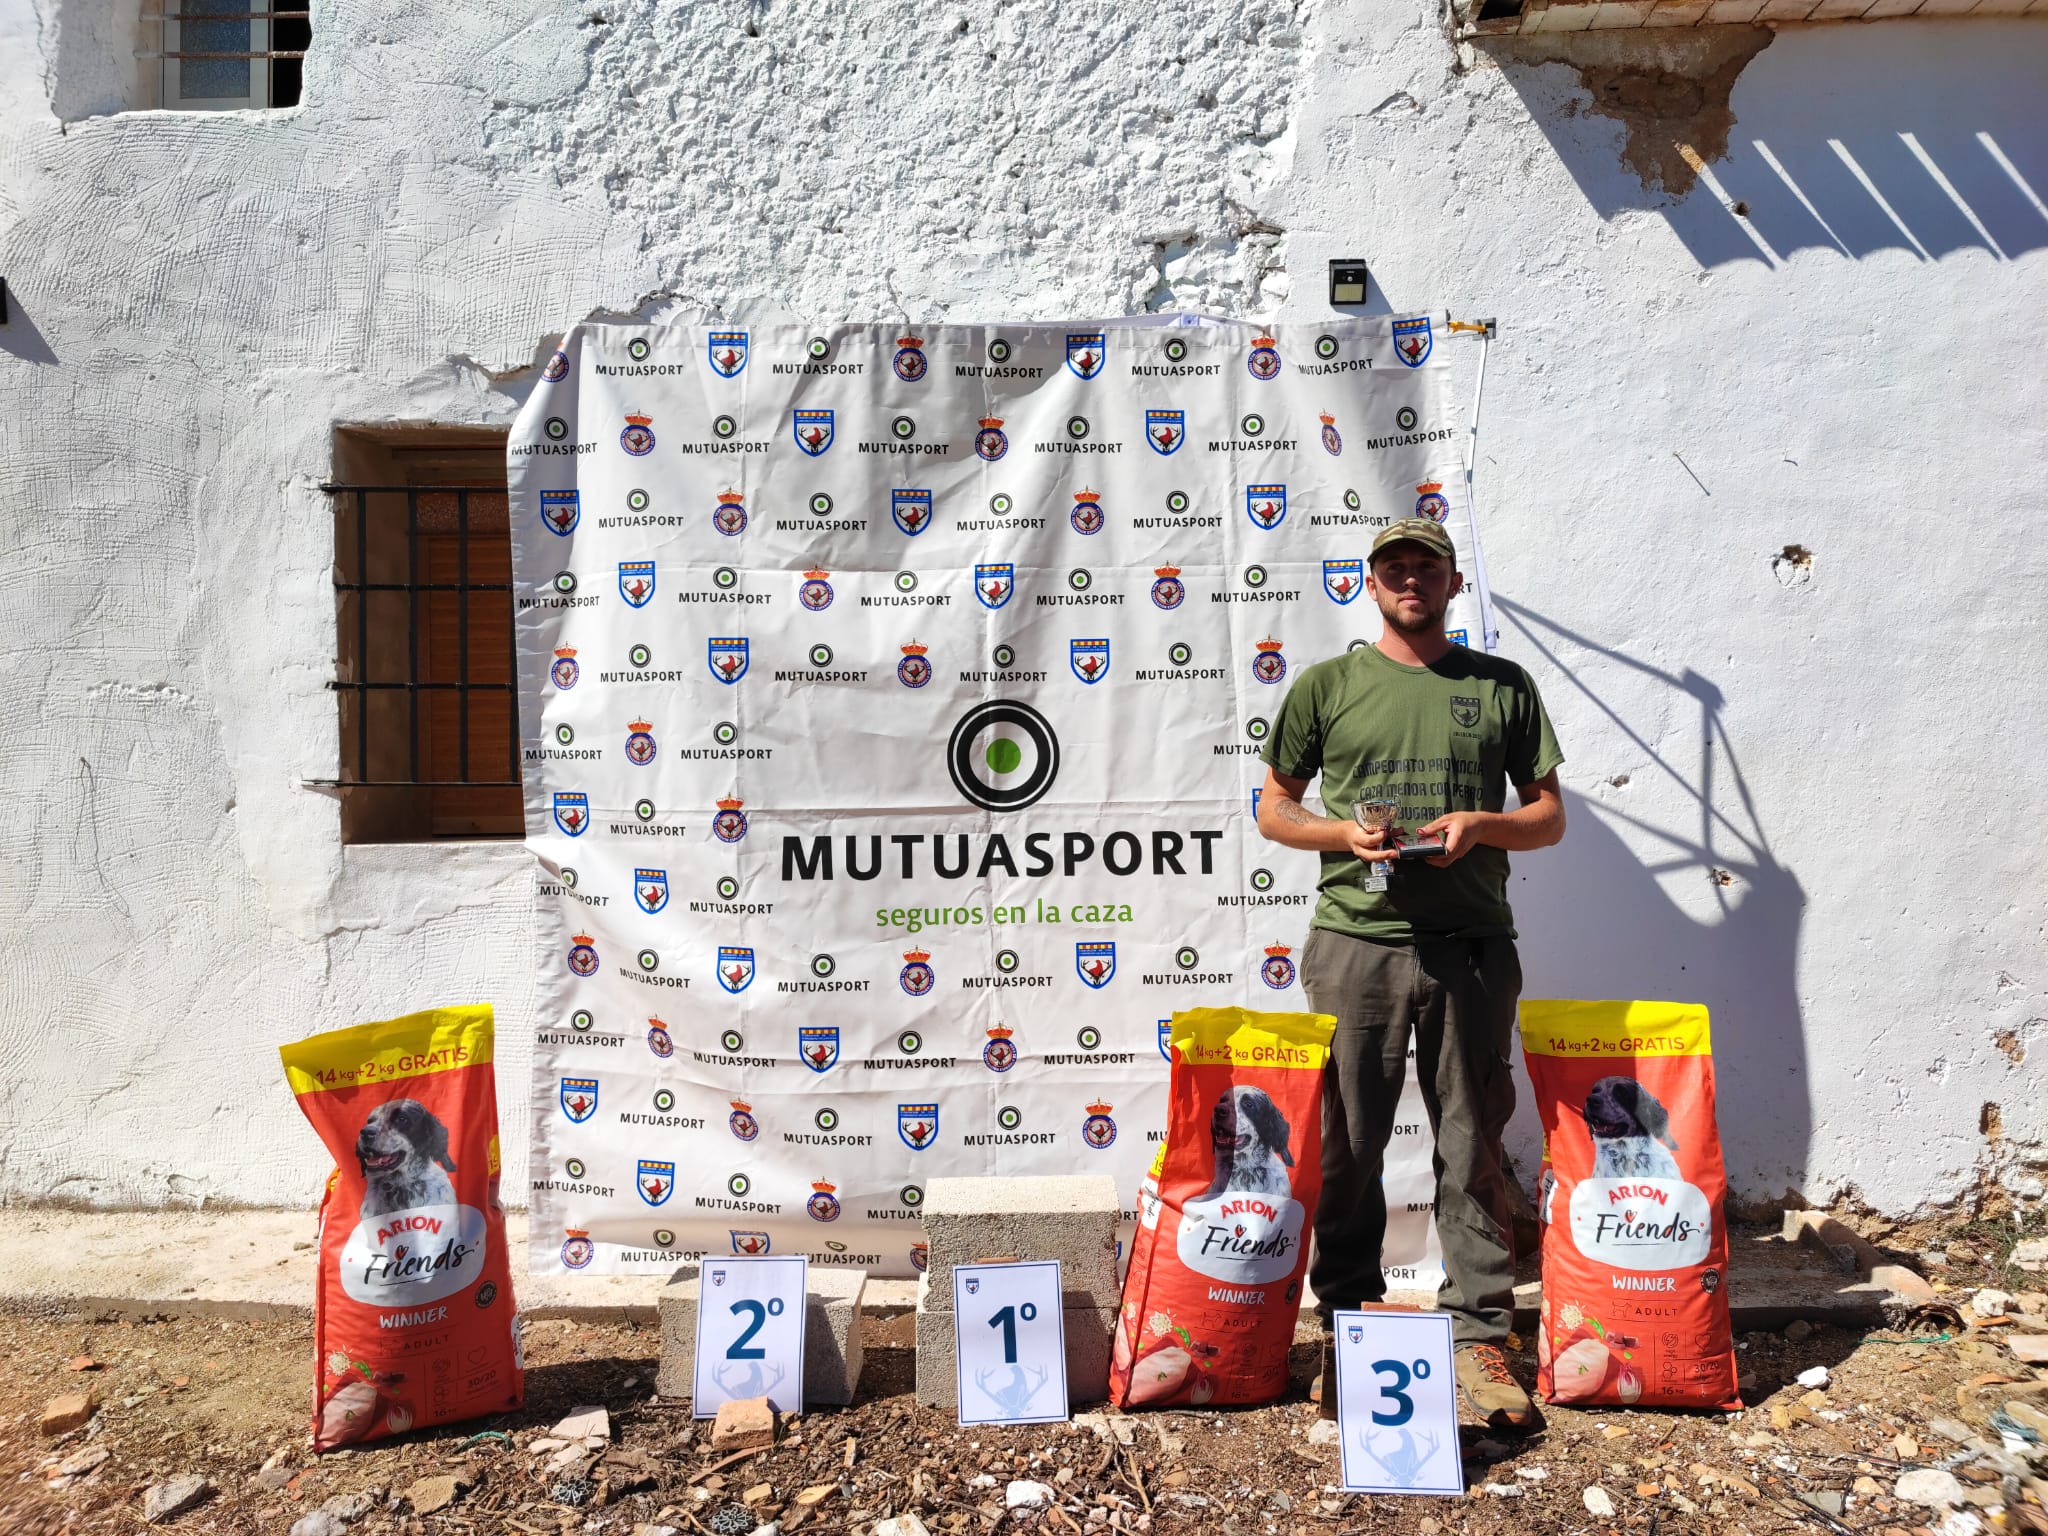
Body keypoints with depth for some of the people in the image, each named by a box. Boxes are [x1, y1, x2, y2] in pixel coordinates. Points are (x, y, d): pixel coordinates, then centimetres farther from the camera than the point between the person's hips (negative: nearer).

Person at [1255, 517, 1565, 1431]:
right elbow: (1274, 809, 11)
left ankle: (1480, 1337, 18)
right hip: (1354, 943, 0)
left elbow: (1549, 818, 12)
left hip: (1472, 945, 1)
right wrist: (1344, 834, -8)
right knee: (1347, 1146, 7)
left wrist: (1480, 824, -8)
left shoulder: (1503, 686, 11)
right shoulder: (1327, 685, 8)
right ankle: (1345, 1329, 23)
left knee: (1473, 1150, 6)